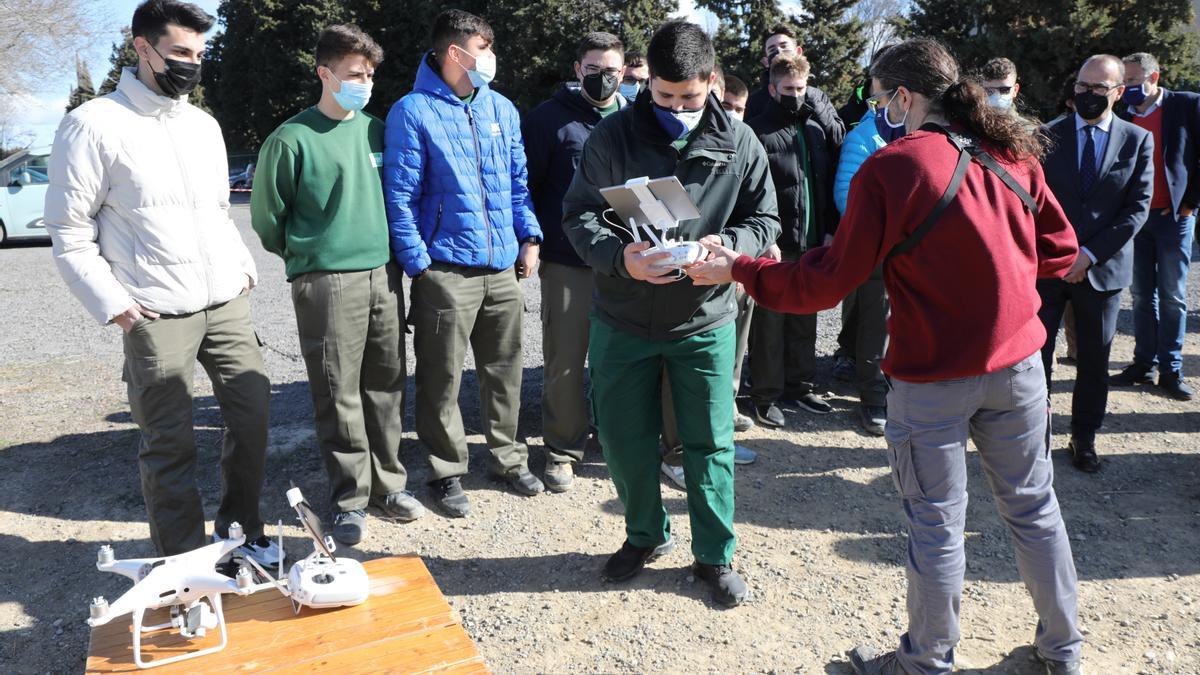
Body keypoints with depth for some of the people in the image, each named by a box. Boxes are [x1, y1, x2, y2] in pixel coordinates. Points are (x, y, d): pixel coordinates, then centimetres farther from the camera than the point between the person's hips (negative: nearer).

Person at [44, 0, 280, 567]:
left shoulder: (204, 125, 14)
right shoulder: (95, 124, -5)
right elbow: (69, 229, -4)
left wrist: (243, 266, 9)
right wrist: (112, 303, -11)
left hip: (228, 302, 6)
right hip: (157, 316, -6)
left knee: (252, 413, 7)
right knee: (169, 442, 1)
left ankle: (240, 529, 27)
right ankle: (185, 559, 16)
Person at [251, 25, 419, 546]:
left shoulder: (376, 130, 10)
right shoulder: (292, 139, -5)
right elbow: (267, 216, 2)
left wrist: (388, 249, 15)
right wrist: (307, 256, 10)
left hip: (384, 276, 5)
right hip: (326, 283, -5)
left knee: (386, 388, 10)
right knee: (338, 397, 0)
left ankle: (388, 484, 23)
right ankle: (350, 499, 13)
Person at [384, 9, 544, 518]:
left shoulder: (503, 109, 11)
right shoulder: (413, 112, -6)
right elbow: (401, 197, -8)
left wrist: (529, 237, 6)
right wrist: (418, 264, -13)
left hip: (503, 266, 5)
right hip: (446, 269, -5)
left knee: (505, 370, 15)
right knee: (442, 380, 4)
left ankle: (508, 457, 31)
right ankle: (447, 473, 19)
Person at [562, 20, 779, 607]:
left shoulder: (739, 144, -3)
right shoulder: (612, 136, -7)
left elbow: (763, 219, 2)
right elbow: (579, 214, -7)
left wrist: (727, 247, -21)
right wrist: (619, 256, -27)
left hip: (705, 321, 0)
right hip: (622, 320, 1)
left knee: (710, 442, 8)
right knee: (623, 438, 11)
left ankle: (715, 556, 28)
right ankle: (646, 535, 37)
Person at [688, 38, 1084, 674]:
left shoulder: (889, 166, -14)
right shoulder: (1012, 152, 3)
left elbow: (825, 282, -14)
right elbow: (1059, 249, 9)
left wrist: (738, 269, -4)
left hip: (932, 374, -5)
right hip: (1018, 362, 6)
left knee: (936, 524, 9)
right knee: (1033, 506, 19)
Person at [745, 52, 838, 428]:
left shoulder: (816, 130, 13)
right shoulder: (758, 132, -8)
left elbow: (827, 185, 16)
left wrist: (830, 231, 9)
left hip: (812, 243, 6)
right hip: (775, 246, -6)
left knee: (804, 321, 14)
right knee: (769, 323, 1)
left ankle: (799, 386, 27)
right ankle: (765, 396, 11)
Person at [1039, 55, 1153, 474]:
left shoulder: (1138, 141, 3)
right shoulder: (1048, 136, 3)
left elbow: (1138, 207, -3)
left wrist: (1090, 254, -13)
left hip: (1103, 268, 1)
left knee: (1094, 361, 9)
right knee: (1036, 354, 0)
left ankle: (1084, 439, 24)